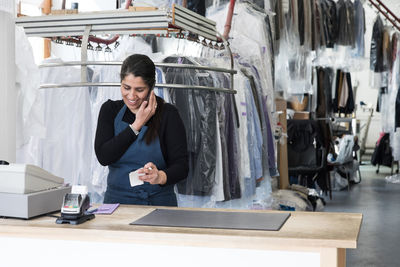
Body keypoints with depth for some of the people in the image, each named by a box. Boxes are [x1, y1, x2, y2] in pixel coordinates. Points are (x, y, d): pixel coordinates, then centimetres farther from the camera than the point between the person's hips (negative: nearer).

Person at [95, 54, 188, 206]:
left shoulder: (168, 114, -1)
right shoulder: (110, 110, 7)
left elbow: (182, 165, -8)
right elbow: (103, 157, -5)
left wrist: (161, 176, -28)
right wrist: (137, 125, -7)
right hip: (117, 200, 2)